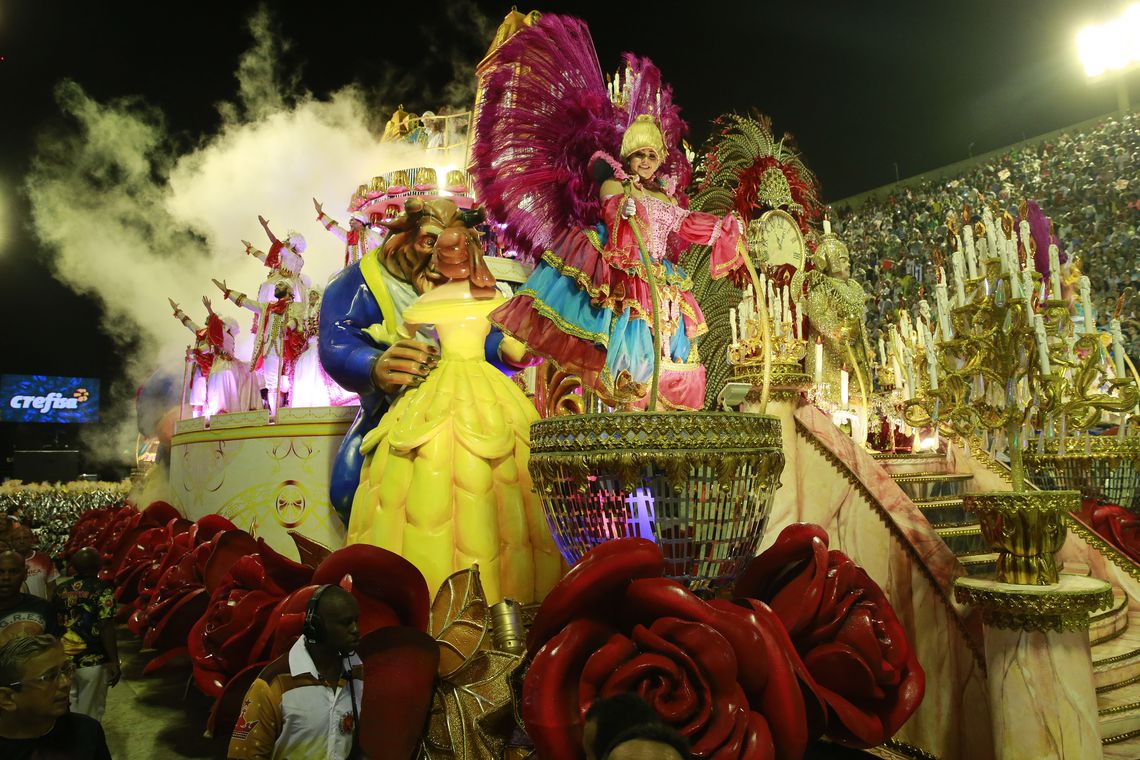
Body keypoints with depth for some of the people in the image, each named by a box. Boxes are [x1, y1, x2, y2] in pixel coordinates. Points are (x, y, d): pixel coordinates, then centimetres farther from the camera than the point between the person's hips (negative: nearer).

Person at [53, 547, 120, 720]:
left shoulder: (61, 588, 1)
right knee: (89, 715, 11)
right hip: (92, 662, -5)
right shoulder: (102, 590, -16)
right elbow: (106, 629, -18)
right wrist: (114, 662, -12)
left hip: (63, 659, 5)